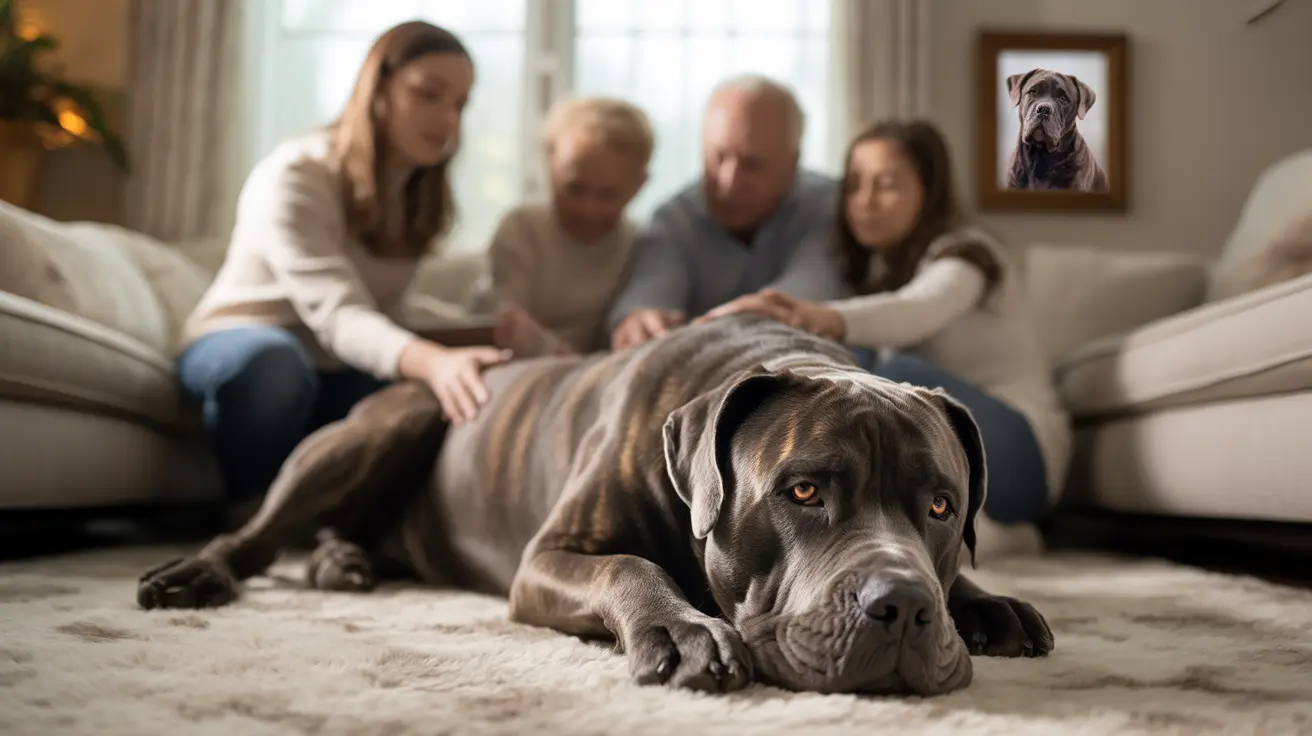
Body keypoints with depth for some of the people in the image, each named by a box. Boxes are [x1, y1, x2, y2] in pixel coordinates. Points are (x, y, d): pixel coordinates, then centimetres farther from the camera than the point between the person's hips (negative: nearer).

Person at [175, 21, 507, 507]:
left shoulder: (428, 197, 0)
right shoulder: (294, 176, -23)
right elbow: (338, 315, -38)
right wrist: (431, 361, -56)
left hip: (336, 370, 6)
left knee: (444, 405, -22)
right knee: (273, 361, -41)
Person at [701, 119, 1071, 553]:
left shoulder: (965, 254, -10)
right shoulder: (872, 269, 11)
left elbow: (916, 310, -34)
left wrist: (827, 319, -55)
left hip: (1020, 454, -6)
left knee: (899, 375, -32)